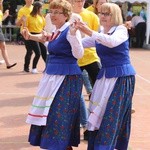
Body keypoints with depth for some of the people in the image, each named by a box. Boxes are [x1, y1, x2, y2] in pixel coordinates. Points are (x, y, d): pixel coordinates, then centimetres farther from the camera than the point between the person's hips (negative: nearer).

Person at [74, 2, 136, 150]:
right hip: (104, 76, 7)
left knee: (112, 115, -7)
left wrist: (89, 32, -37)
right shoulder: (99, 34, 12)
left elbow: (112, 42, -31)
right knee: (99, 113, 7)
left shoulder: (121, 29, -9)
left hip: (121, 77, -7)